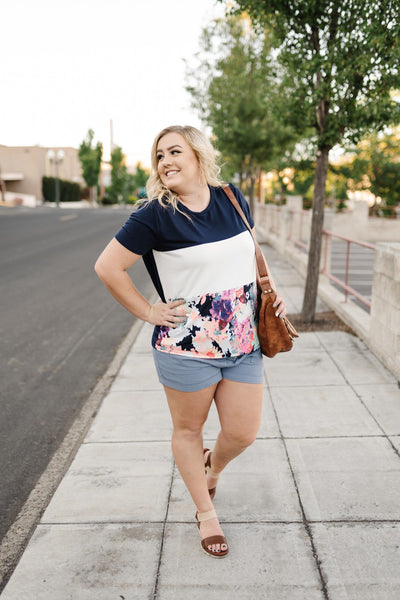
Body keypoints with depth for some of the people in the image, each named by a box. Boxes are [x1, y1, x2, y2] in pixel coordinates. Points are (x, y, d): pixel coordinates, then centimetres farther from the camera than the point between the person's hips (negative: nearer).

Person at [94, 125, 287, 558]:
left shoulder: (232, 198, 4)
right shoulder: (156, 214, -11)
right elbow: (107, 266, -9)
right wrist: (147, 312, -8)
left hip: (244, 343, 4)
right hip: (187, 348, -4)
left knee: (243, 433, 9)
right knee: (188, 429, 13)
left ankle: (212, 468, 46)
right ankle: (206, 511, 38)